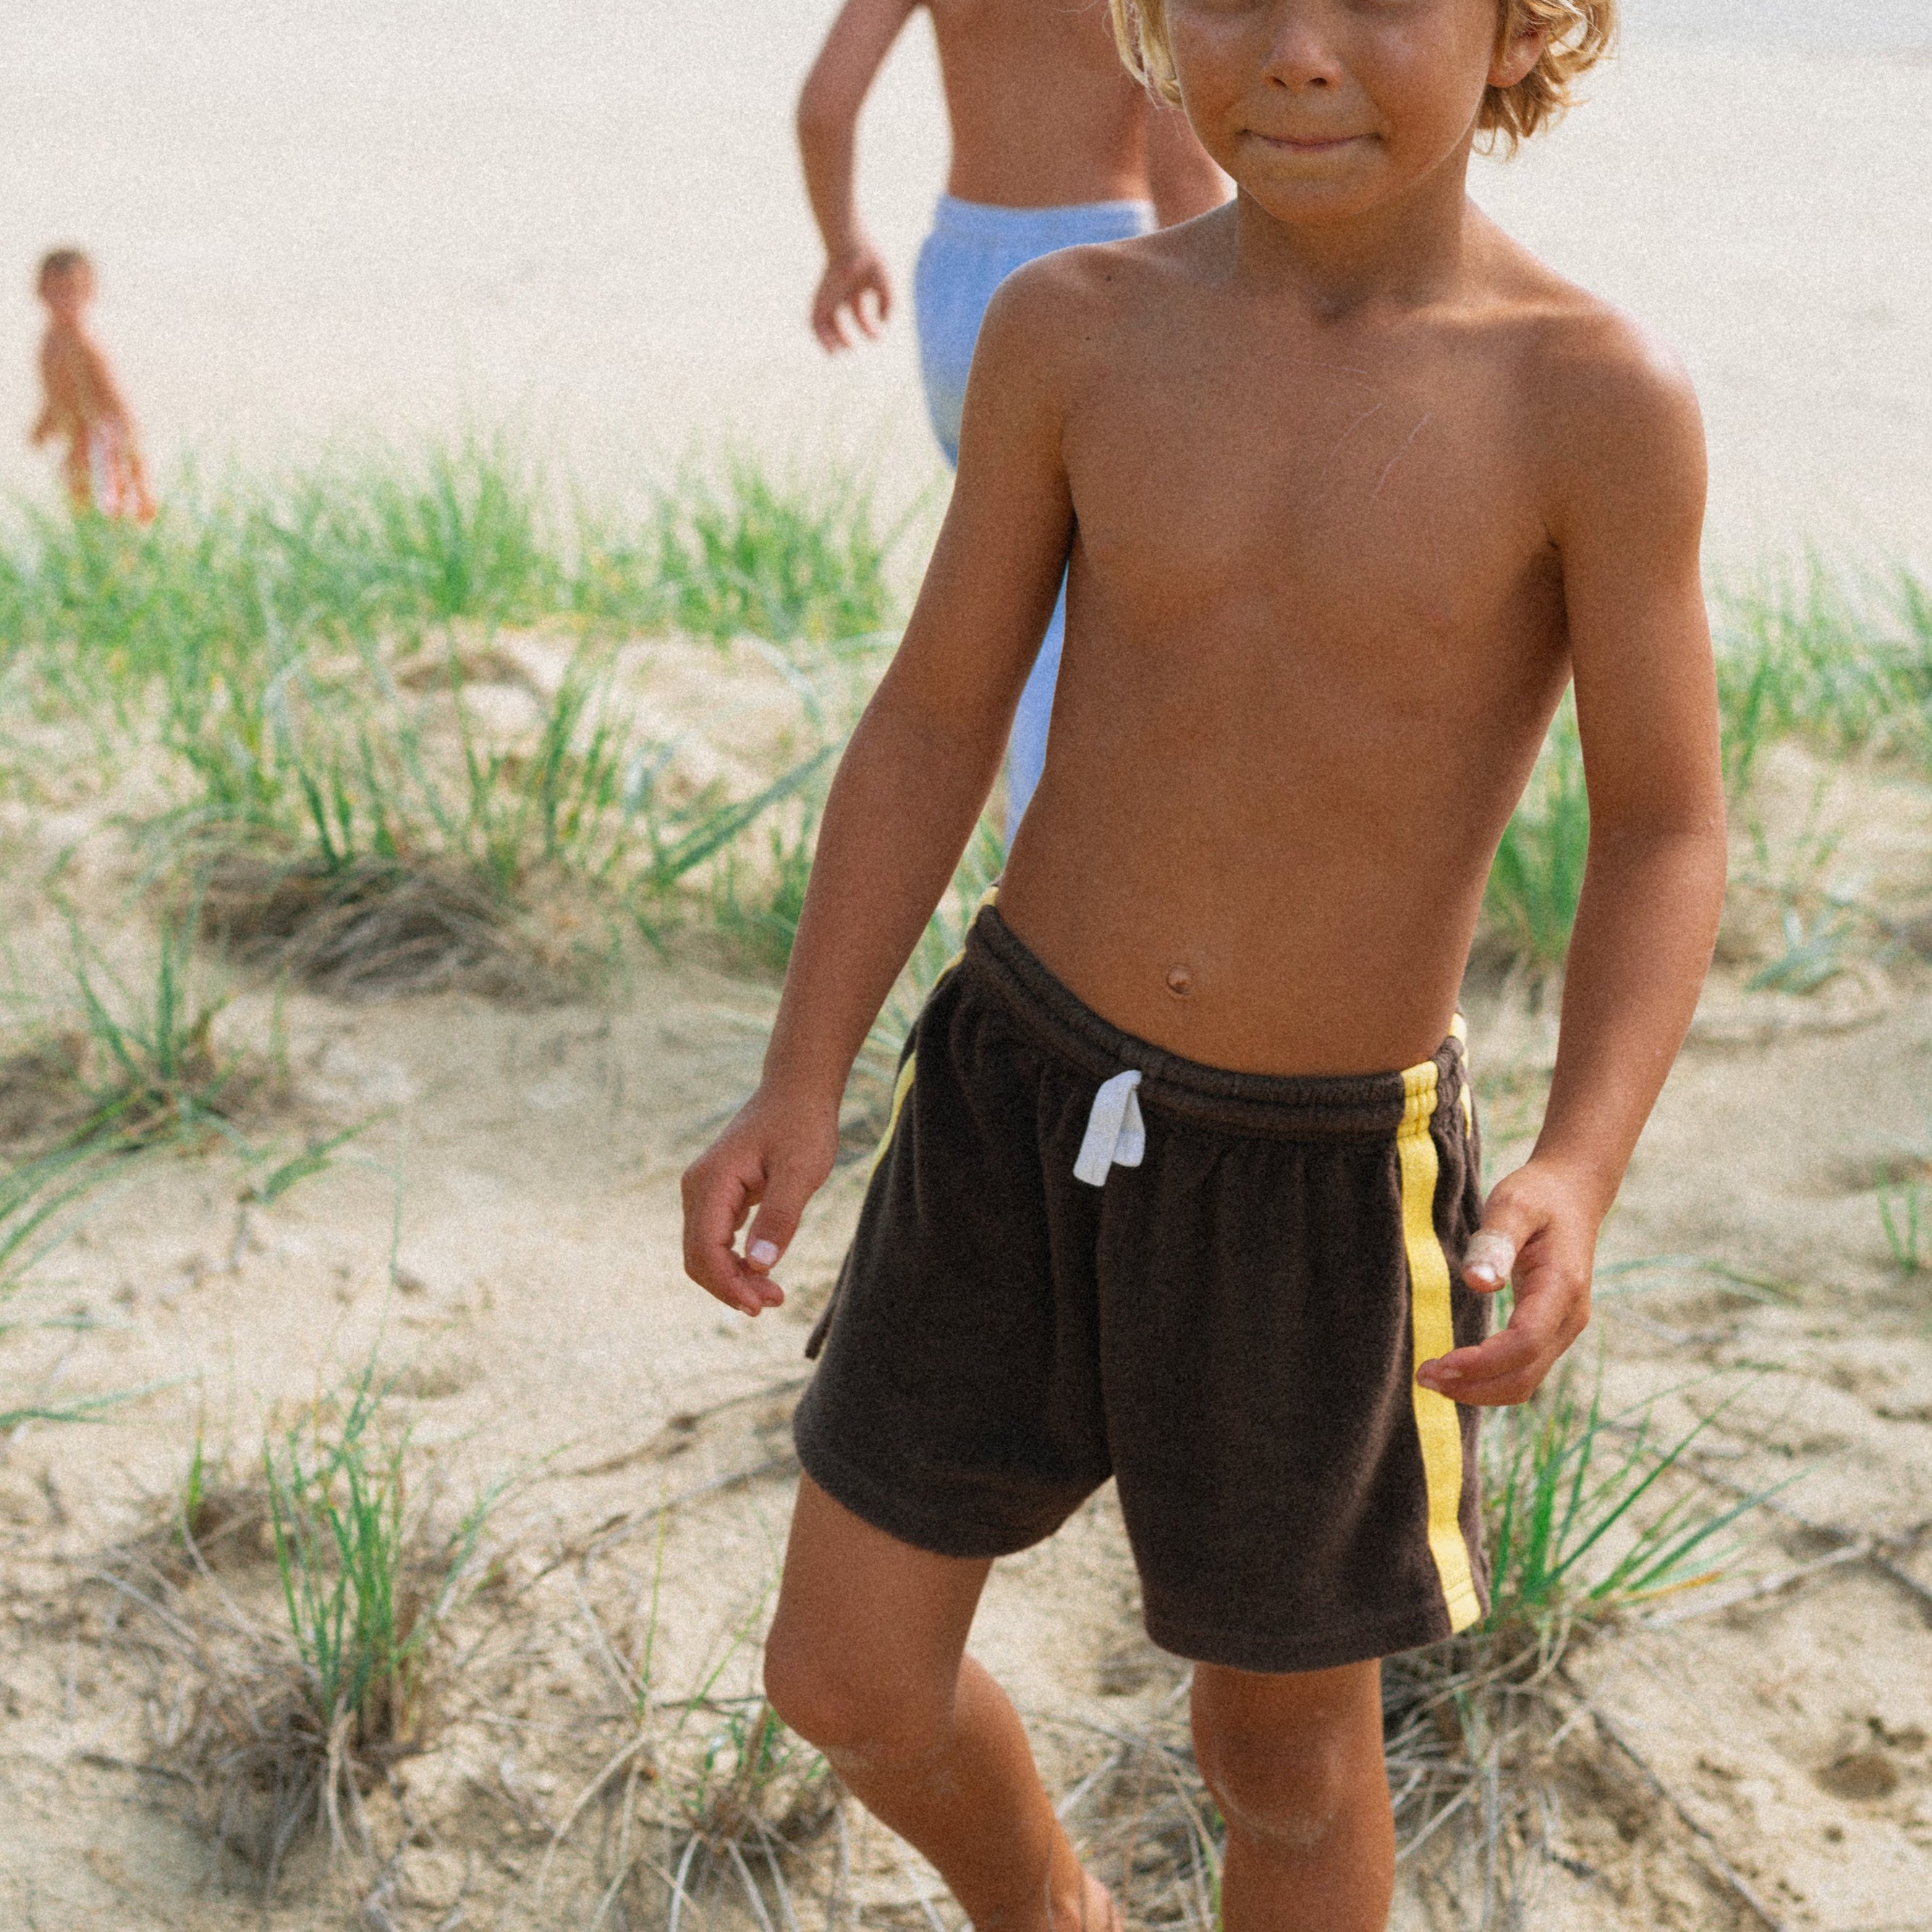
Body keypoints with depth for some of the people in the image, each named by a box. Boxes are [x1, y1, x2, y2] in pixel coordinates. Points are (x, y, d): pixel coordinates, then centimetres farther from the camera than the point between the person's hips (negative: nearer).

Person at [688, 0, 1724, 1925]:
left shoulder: (1594, 398, -17)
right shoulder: (1073, 331, -8)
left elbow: (1663, 833, -10)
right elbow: (934, 721, 1)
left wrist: (1579, 1171, -24)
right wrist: (800, 1089, -4)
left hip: (1323, 1174, -2)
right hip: (1018, 1094, 3)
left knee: (1283, 1751, 14)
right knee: (844, 1679, 10)